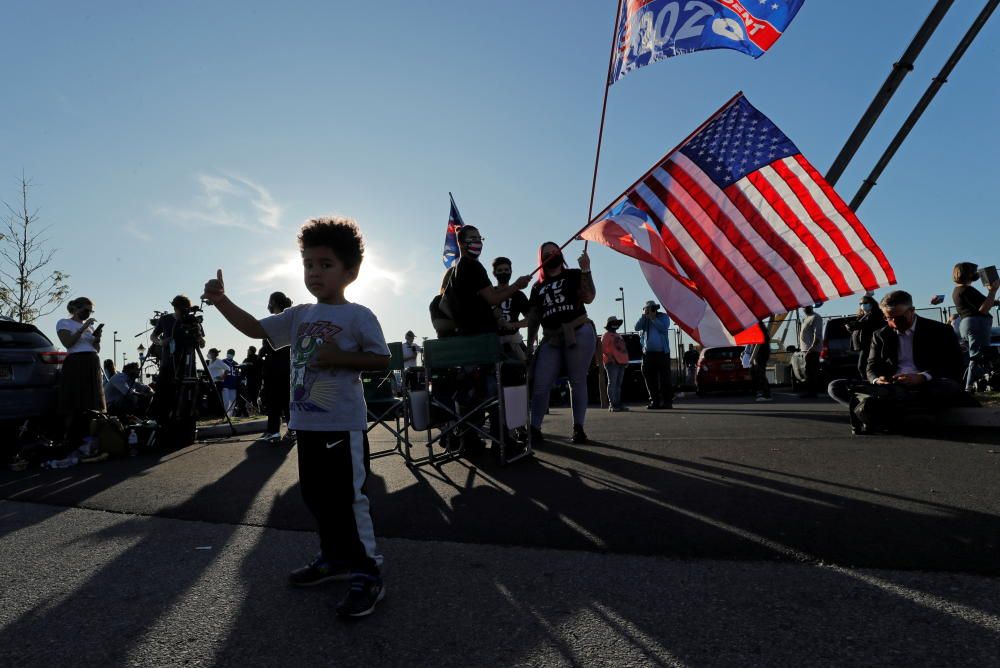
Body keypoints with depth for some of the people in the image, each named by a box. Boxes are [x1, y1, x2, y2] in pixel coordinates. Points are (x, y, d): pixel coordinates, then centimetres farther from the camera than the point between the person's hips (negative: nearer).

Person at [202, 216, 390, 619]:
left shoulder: (358, 316, -8)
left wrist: (340, 357, -22)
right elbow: (256, 329, 10)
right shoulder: (298, 316, 11)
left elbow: (382, 359, -11)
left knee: (348, 496, -4)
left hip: (343, 424, -8)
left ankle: (368, 575, 8)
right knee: (315, 494, 18)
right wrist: (222, 302, -2)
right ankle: (335, 557, 37)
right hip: (306, 422, 8)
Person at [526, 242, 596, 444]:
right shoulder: (538, 287, 19)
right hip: (551, 339, 3)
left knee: (577, 382, 0)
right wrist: (529, 344, 9)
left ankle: (578, 428, 9)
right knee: (540, 385, -5)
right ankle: (534, 429, 1)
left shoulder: (574, 275, 9)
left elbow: (589, 298, -6)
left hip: (579, 334, -3)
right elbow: (533, 318, 16)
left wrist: (586, 270, -13)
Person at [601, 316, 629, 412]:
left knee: (618, 384, 10)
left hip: (621, 362, 9)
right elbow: (603, 348, -13)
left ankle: (618, 403, 14)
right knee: (612, 383, -9)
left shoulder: (618, 335, 25)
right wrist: (611, 357, -19)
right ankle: (612, 404, -10)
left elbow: (623, 349, 24)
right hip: (612, 362, -9)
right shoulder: (606, 335, -1)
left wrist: (626, 360, 15)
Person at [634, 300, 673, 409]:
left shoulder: (663, 316, 5)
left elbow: (663, 328, -13)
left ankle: (667, 401, 0)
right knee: (650, 378, 3)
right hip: (648, 353, 4)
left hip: (662, 352, -4)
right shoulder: (644, 319, 14)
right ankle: (654, 400, 10)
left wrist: (653, 318, -11)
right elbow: (637, 327, -3)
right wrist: (644, 315, -7)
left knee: (664, 377, -3)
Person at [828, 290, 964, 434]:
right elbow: (872, 368, 11)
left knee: (952, 388, -38)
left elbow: (954, 369, -1)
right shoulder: (881, 335, 15)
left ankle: (870, 405, -48)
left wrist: (922, 378, -22)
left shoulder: (940, 331, 8)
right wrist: (876, 380, -15)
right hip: (889, 387, 2)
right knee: (836, 387, -18)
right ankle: (880, 410, -44)